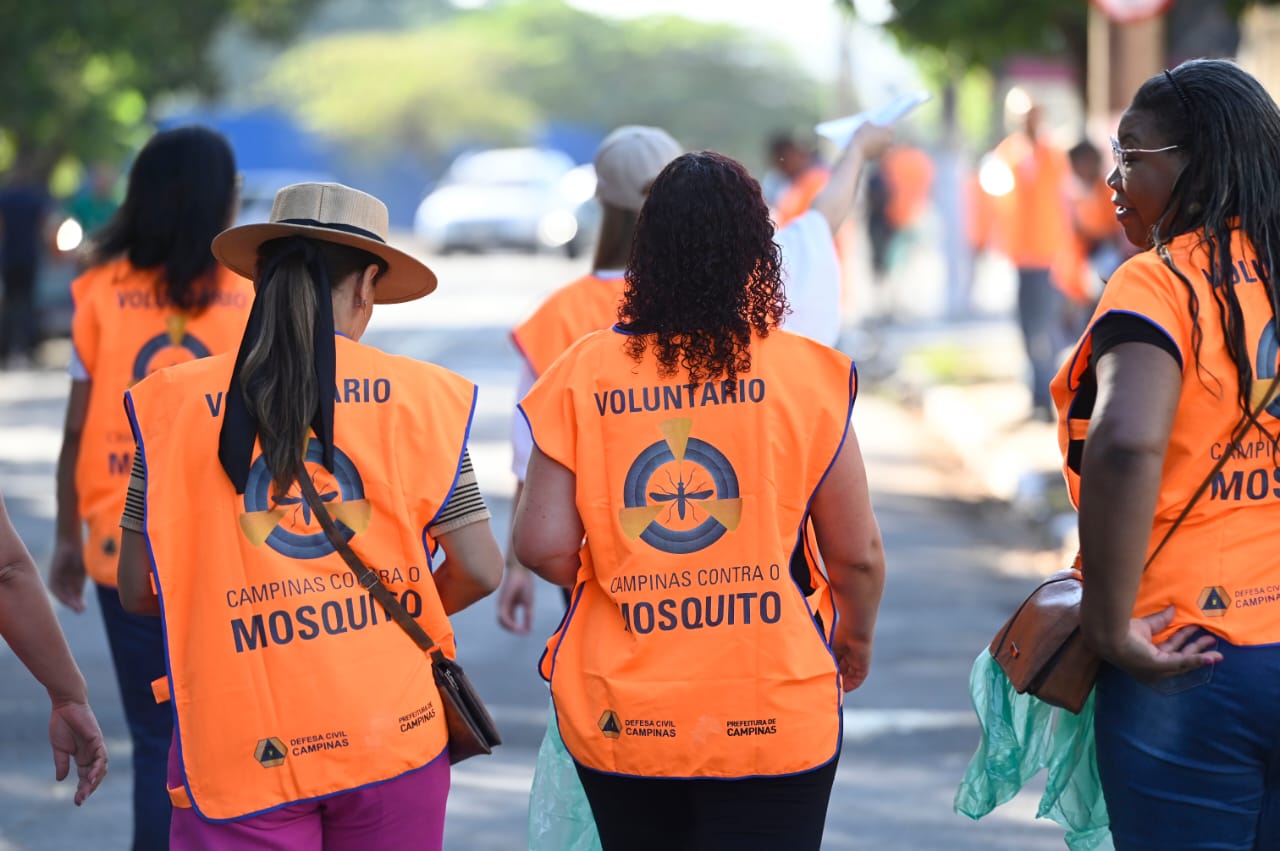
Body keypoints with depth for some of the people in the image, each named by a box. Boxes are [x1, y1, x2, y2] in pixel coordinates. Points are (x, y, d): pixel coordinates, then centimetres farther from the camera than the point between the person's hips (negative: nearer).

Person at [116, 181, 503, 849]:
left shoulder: (178, 405, 0)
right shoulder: (418, 399, 0)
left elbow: (136, 590, 3)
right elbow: (479, 571, 0)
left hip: (242, 746, -1)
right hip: (394, 734, 1)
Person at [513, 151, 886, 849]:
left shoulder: (583, 376, -4)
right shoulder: (806, 374, -8)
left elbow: (541, 547, -7)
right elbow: (858, 555, -2)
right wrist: (854, 638, 19)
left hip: (619, 721, 2)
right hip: (769, 717, -2)